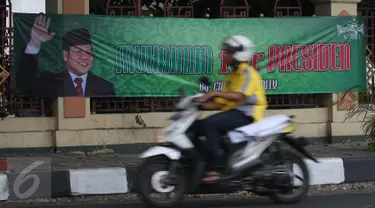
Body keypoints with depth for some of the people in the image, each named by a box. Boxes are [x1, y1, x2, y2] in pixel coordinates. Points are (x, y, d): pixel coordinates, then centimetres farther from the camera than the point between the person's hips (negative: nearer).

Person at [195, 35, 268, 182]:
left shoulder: (248, 73, -5)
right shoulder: (232, 77, 23)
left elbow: (239, 96, -23)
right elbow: (221, 103, 17)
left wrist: (215, 93, -30)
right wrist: (200, 103, 2)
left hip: (246, 114, -9)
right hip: (232, 112, 9)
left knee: (209, 123, -30)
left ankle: (212, 171, -35)